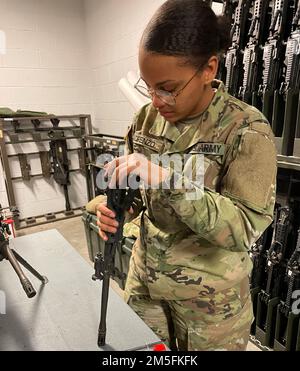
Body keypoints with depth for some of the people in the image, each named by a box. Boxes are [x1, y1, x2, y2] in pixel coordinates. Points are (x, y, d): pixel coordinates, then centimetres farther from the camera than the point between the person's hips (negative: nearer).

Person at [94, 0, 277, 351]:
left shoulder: (245, 129, -18)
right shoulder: (146, 118, -4)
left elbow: (245, 228, -24)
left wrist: (168, 180, -34)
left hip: (209, 295, -4)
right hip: (144, 279, 5)